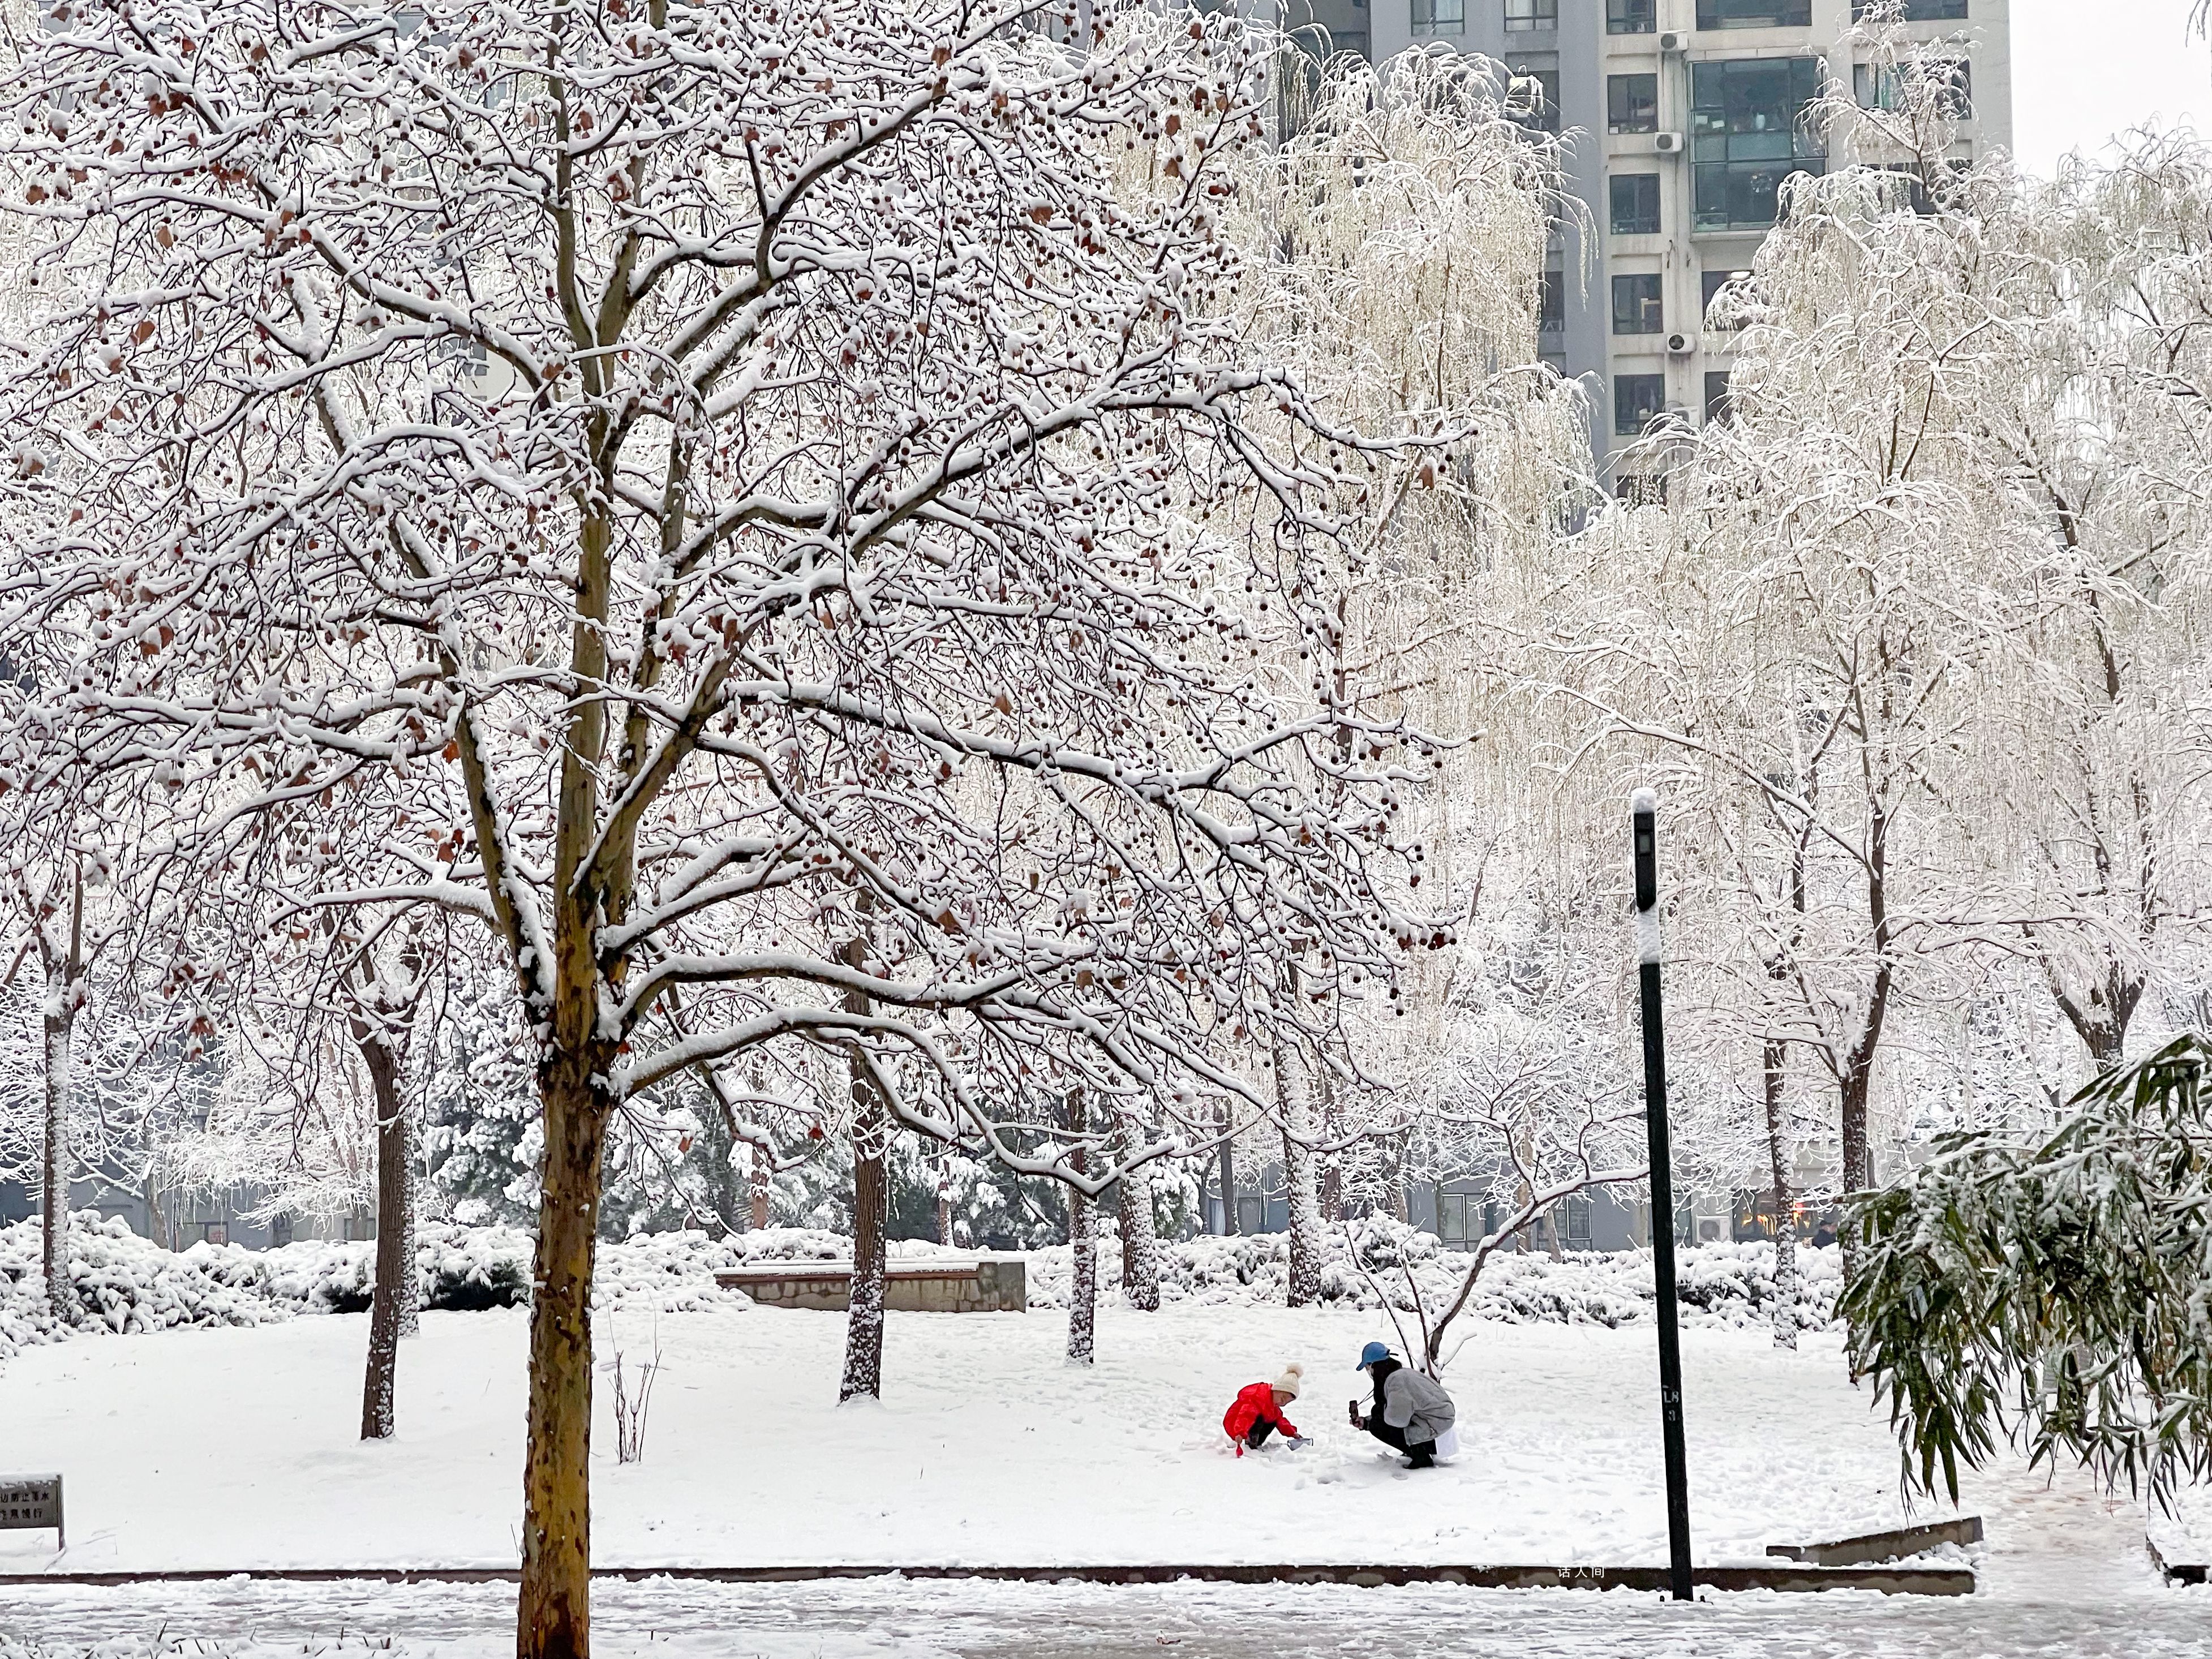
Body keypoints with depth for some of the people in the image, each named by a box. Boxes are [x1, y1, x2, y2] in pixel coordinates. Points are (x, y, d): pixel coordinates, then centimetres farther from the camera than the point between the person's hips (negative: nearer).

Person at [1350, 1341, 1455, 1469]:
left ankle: (1420, 1455, -5)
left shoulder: (1397, 1379, -19)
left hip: (1435, 1425, -10)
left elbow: (1398, 1419, -24)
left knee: (1378, 1427, -8)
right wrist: (1366, 1422, 15)